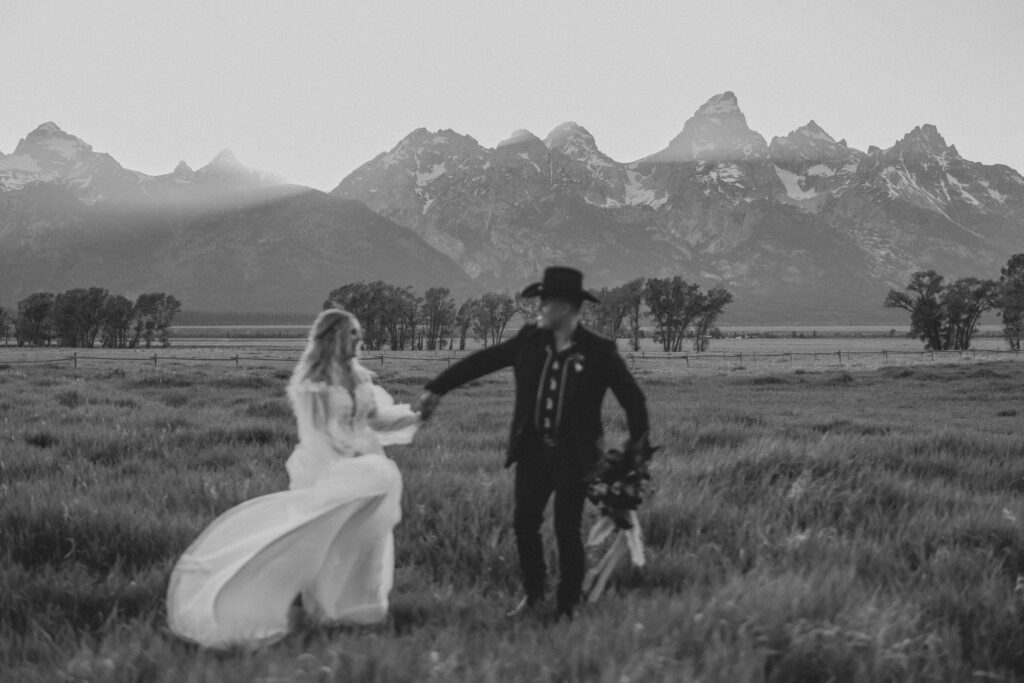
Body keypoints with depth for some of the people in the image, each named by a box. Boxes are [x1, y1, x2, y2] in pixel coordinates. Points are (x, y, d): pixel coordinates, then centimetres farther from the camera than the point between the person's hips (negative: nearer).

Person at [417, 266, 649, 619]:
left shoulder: (599, 351, -8)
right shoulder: (529, 340, 2)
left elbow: (633, 399, -1)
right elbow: (480, 361, 7)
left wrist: (637, 449, -2)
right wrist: (436, 388, 5)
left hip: (574, 456, -4)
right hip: (533, 450, 4)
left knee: (567, 531, -3)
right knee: (524, 523, 7)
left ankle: (567, 609, 13)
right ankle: (533, 595, 29)